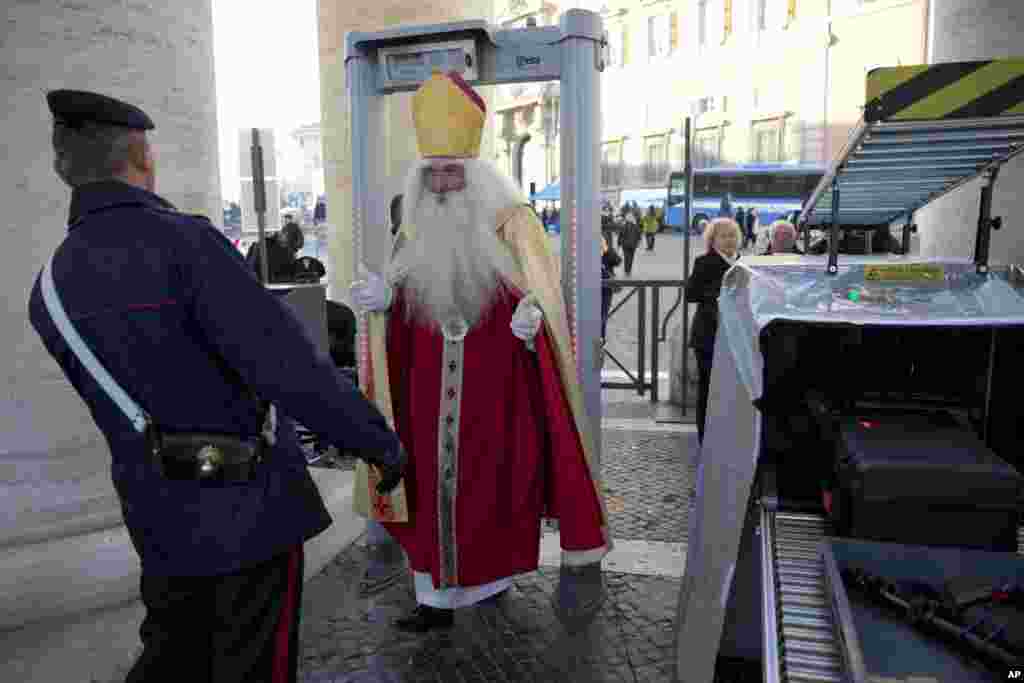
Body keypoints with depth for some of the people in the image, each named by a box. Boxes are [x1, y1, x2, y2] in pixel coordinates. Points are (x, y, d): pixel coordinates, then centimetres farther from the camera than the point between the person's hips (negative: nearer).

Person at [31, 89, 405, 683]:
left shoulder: (50, 289, 2)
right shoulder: (184, 242, -21)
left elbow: (119, 394, 13)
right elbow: (291, 365, -26)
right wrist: (380, 440, -16)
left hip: (159, 510, 6)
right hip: (250, 502, -6)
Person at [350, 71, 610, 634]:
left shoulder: (511, 221, -6)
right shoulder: (418, 230, 9)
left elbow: (541, 292, -11)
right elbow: (405, 299, 15)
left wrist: (531, 316, -31)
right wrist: (381, 297, -5)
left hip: (497, 383, -4)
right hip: (433, 387, 5)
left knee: (496, 479, 6)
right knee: (435, 482, 7)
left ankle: (492, 577, 26)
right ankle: (439, 597, 19)